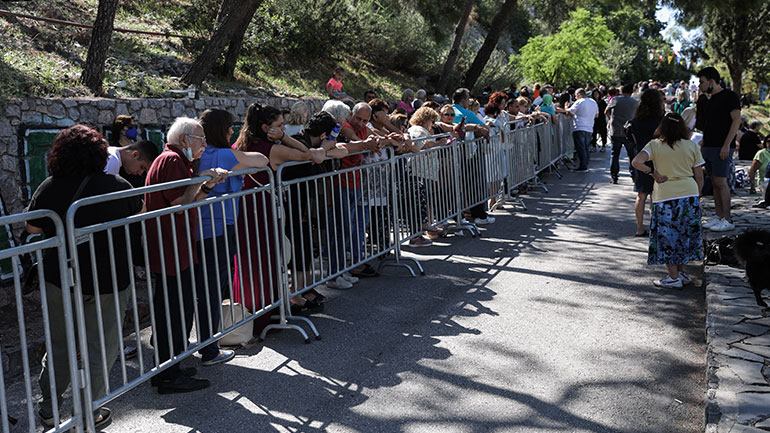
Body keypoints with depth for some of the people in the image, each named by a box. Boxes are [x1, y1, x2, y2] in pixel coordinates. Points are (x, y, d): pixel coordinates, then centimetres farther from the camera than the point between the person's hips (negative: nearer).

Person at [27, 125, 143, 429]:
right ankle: (89, 413, 18)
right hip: (107, 279, -2)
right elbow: (138, 213, 7)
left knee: (59, 344, 19)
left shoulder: (49, 187, -8)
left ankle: (49, 408, 32)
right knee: (100, 347, 10)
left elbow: (33, 228, 6)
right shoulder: (116, 186, -12)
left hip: (59, 279, 3)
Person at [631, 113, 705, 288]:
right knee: (684, 235, 16)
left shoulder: (654, 145, -2)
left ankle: (674, 277, 10)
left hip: (665, 197, -3)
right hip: (690, 194, 3)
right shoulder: (692, 146, 5)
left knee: (667, 237, 6)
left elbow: (636, 162, -18)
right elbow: (699, 177, 7)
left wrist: (653, 173, -5)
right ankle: (681, 272, 26)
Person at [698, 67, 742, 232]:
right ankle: (718, 217, 13)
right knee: (715, 183, 8)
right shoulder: (710, 100, 18)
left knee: (721, 182, -10)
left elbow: (736, 120, -13)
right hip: (709, 147, 8)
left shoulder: (729, 96, -7)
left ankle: (727, 220, -6)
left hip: (722, 147, -8)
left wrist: (726, 145, -20)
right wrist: (703, 145, 17)